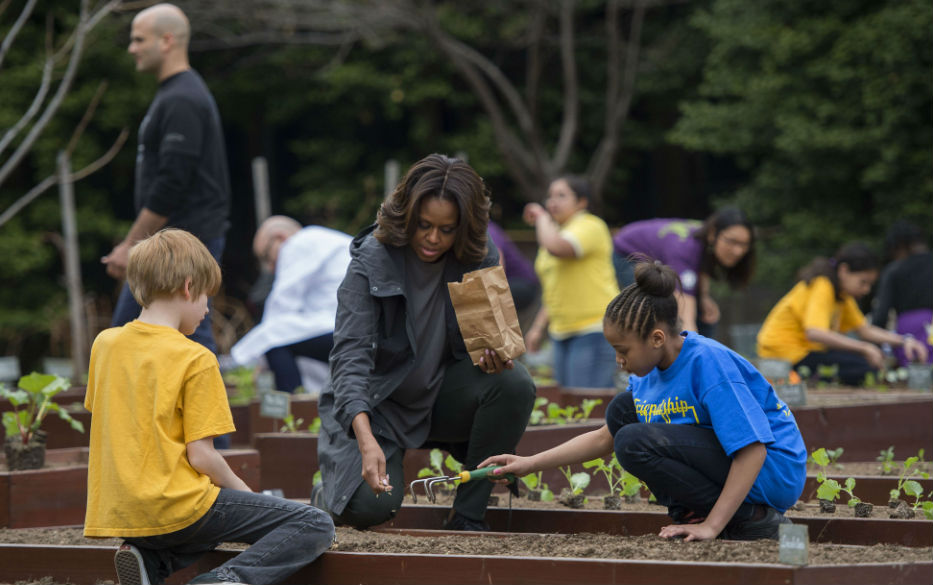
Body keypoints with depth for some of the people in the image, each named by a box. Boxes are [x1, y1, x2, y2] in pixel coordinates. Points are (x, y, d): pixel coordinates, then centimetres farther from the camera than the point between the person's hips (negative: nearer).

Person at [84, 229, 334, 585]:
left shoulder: (104, 344, 9)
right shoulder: (194, 359, -11)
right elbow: (200, 455, -14)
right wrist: (239, 489, 5)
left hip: (117, 512, 7)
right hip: (176, 509, -7)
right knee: (316, 527, -5)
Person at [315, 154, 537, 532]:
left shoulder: (479, 260, -7)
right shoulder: (372, 260, -20)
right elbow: (351, 355, -29)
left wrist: (495, 350, -27)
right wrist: (367, 441, -45)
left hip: (441, 396, 4)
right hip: (377, 403, -4)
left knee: (514, 383, -26)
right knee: (371, 505, -28)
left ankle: (468, 516, -12)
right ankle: (330, 494, 13)